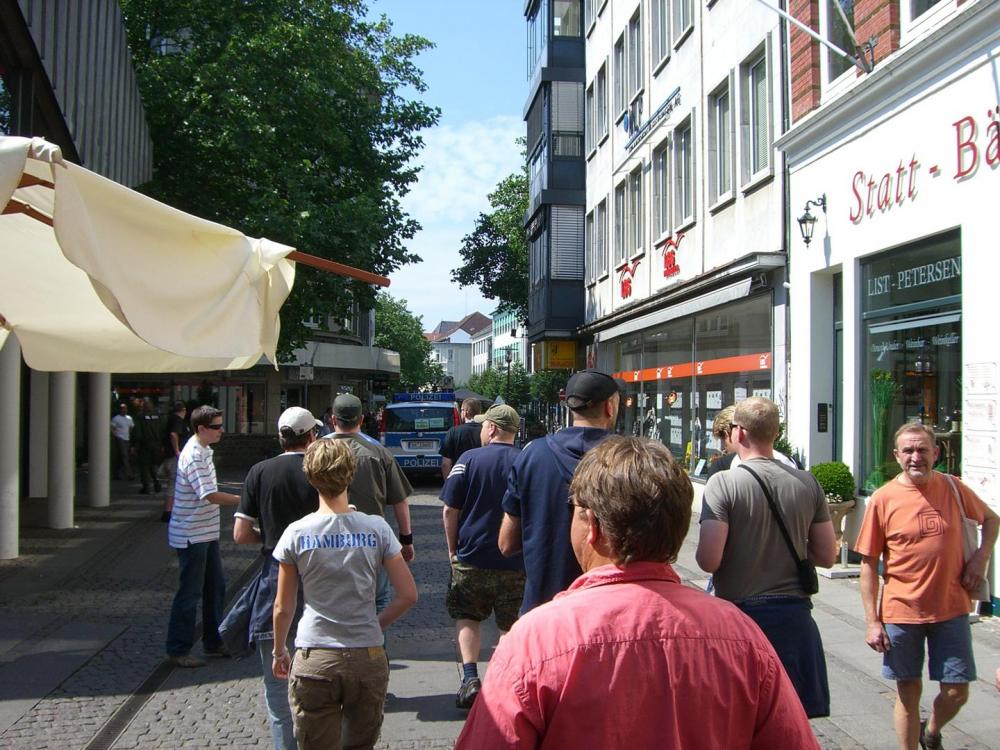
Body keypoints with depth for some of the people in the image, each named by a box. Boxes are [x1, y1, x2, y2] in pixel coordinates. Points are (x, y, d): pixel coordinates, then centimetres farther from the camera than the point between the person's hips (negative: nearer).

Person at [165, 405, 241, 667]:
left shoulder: (203, 451, 9)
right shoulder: (194, 456, -21)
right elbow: (211, 495, -27)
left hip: (206, 533, 10)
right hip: (191, 535, -10)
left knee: (216, 586, 15)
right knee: (190, 592, 0)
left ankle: (213, 642, 26)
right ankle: (178, 650, 12)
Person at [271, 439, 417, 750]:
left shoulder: (296, 533, -5)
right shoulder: (377, 528, -4)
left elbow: (283, 607, 2)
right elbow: (408, 595, -4)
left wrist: (279, 652, 17)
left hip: (314, 662, -1)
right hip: (368, 658, 1)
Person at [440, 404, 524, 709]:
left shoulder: (469, 459, -7)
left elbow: (450, 510, -5)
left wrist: (453, 548, 8)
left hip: (471, 557, -1)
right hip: (516, 561, 1)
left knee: (466, 617, 15)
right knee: (512, 626, 12)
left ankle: (470, 677, 1)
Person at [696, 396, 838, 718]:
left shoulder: (724, 483, -14)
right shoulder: (808, 483, 0)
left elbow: (708, 560, -19)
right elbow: (826, 556, 5)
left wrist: (700, 552, 3)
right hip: (795, 617, 4)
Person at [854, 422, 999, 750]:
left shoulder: (953, 488, -1)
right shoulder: (882, 499, -8)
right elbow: (869, 564, -5)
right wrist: (872, 621, -8)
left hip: (951, 609, 2)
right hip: (901, 612, -2)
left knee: (957, 692, 7)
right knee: (908, 691, 8)